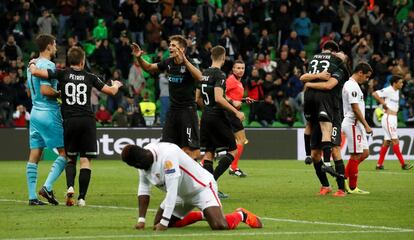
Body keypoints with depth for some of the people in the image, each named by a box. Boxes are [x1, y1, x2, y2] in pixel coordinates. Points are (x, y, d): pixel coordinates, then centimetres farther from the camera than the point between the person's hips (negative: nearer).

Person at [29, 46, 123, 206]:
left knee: (71, 158, 15)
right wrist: (116, 85, 37)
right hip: (87, 120, 0)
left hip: (69, 121, 1)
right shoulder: (90, 77, 5)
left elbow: (36, 72, -6)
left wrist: (32, 64, 17)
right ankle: (81, 198, -4)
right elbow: (111, 91, 14)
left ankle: (70, 187, -9)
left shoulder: (62, 74, 1)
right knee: (85, 160, 2)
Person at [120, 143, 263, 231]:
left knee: (219, 226, -28)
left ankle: (240, 215, 7)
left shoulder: (167, 155, -34)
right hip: (181, 194, 9)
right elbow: (143, 190, -1)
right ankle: (203, 215, 22)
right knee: (158, 223, 7)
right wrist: (141, 219, -10)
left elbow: (172, 191, -35)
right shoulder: (144, 162, -7)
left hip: (201, 187, -9)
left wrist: (164, 223, -34)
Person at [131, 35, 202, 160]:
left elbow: (199, 77, -34)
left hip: (187, 109, -7)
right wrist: (139, 58, 2)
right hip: (172, 109, 7)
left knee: (191, 147, -6)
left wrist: (184, 60, -42)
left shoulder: (188, 64, -13)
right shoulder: (168, 63, 6)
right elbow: (149, 67, 21)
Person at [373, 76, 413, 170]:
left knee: (387, 141, 9)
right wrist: (383, 103, -17)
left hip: (393, 119, 9)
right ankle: (403, 164, -10)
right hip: (388, 117, -9)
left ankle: (379, 164, 12)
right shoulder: (388, 90, -13)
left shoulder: (397, 91, 14)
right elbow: (374, 94, -22)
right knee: (395, 141, -9)